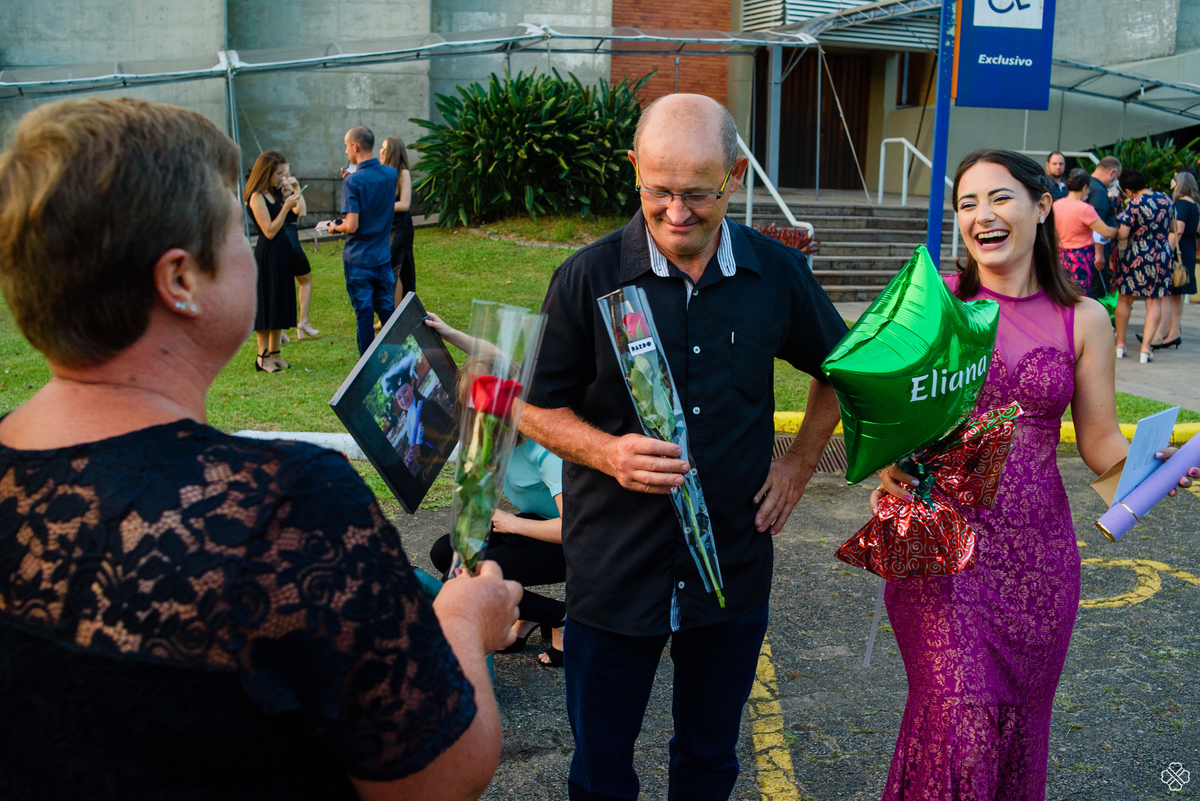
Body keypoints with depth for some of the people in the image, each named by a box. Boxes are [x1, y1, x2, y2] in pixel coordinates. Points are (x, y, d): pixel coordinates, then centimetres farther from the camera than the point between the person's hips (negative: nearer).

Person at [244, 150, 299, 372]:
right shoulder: (257, 197, -14)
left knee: (281, 304, 11)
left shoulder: (274, 194, 10)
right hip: (267, 254, -9)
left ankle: (275, 353, 19)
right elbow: (269, 231, -19)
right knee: (266, 304, -3)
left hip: (282, 252, 9)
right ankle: (263, 356, 5)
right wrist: (286, 206, -19)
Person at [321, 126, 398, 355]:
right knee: (387, 310, 15)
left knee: (364, 314, 3)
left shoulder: (353, 182, -17)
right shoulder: (391, 175, 1)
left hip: (358, 260, -5)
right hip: (383, 257, 5)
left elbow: (352, 225, -21)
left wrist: (335, 227, -1)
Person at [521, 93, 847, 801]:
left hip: (735, 567, 2)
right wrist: (606, 451, -21)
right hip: (614, 574, -2)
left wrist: (800, 465, 7)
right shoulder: (588, 278, -10)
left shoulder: (779, 274, -2)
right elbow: (538, 408, -3)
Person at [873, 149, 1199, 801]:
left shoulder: (1083, 320, 2)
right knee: (956, 719, -8)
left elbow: (1100, 444, 3)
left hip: (1034, 552, 2)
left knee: (1016, 722, 14)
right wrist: (889, 470, -17)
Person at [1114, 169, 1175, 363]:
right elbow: (1174, 227, 14)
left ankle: (1120, 345, 18)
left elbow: (1123, 234, -17)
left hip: (1136, 254, -4)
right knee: (1155, 302, 6)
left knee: (1125, 300, 12)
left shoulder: (1135, 204, -14)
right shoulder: (1165, 199, 3)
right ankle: (1145, 349, -2)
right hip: (1161, 256, 4)